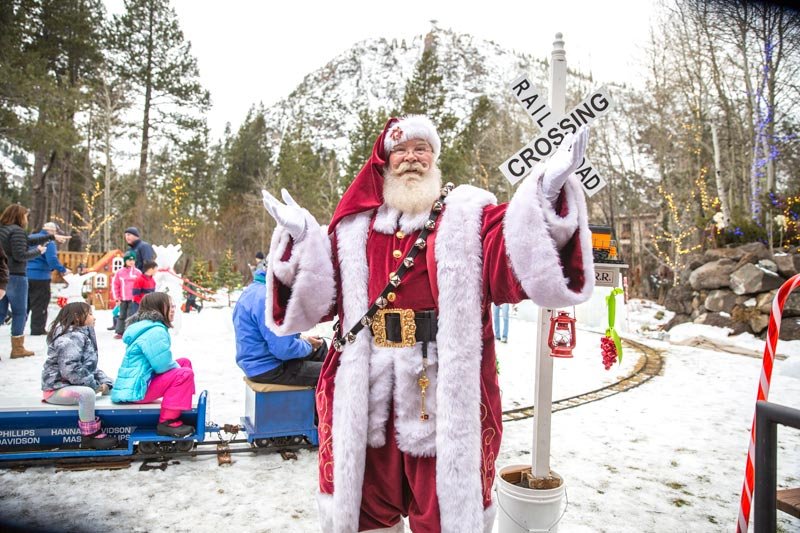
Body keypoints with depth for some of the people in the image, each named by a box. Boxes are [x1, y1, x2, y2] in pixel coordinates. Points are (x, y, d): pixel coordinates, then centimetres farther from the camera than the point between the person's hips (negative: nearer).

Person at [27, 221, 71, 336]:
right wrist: (63, 270, -9)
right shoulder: (49, 241, -11)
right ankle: (37, 329, 2)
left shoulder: (30, 238, 14)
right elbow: (52, 260, -20)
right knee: (40, 304, 0)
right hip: (40, 276, -8)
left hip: (25, 275, 8)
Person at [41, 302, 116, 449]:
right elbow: (71, 370, -30)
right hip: (57, 388, -10)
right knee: (87, 393, -35)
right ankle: (90, 436, -22)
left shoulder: (83, 335, 13)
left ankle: (95, 430, 4)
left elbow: (90, 366, 13)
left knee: (110, 387, 7)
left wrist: (105, 381, -3)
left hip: (72, 384, 10)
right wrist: (95, 385, -22)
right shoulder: (71, 338, -19)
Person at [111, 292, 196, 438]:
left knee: (184, 362, 14)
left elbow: (159, 361, 22)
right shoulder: (155, 331, -20)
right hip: (136, 389, -11)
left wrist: (178, 366, 7)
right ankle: (167, 423, -15)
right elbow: (163, 365, -23)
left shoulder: (146, 326, 14)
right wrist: (179, 368, -3)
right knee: (184, 374, -19)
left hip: (131, 385, 11)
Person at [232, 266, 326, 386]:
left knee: (320, 346, 20)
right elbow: (284, 349, -27)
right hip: (268, 369, -11)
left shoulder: (254, 289, 7)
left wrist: (301, 339, 6)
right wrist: (307, 344, -8)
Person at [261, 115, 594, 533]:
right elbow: (319, 296, 9)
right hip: (365, 394, 3)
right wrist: (300, 239, -5)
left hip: (445, 394, -3)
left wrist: (545, 195, -27)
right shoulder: (355, 226, 11)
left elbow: (516, 270, -14)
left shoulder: (470, 214, 2)